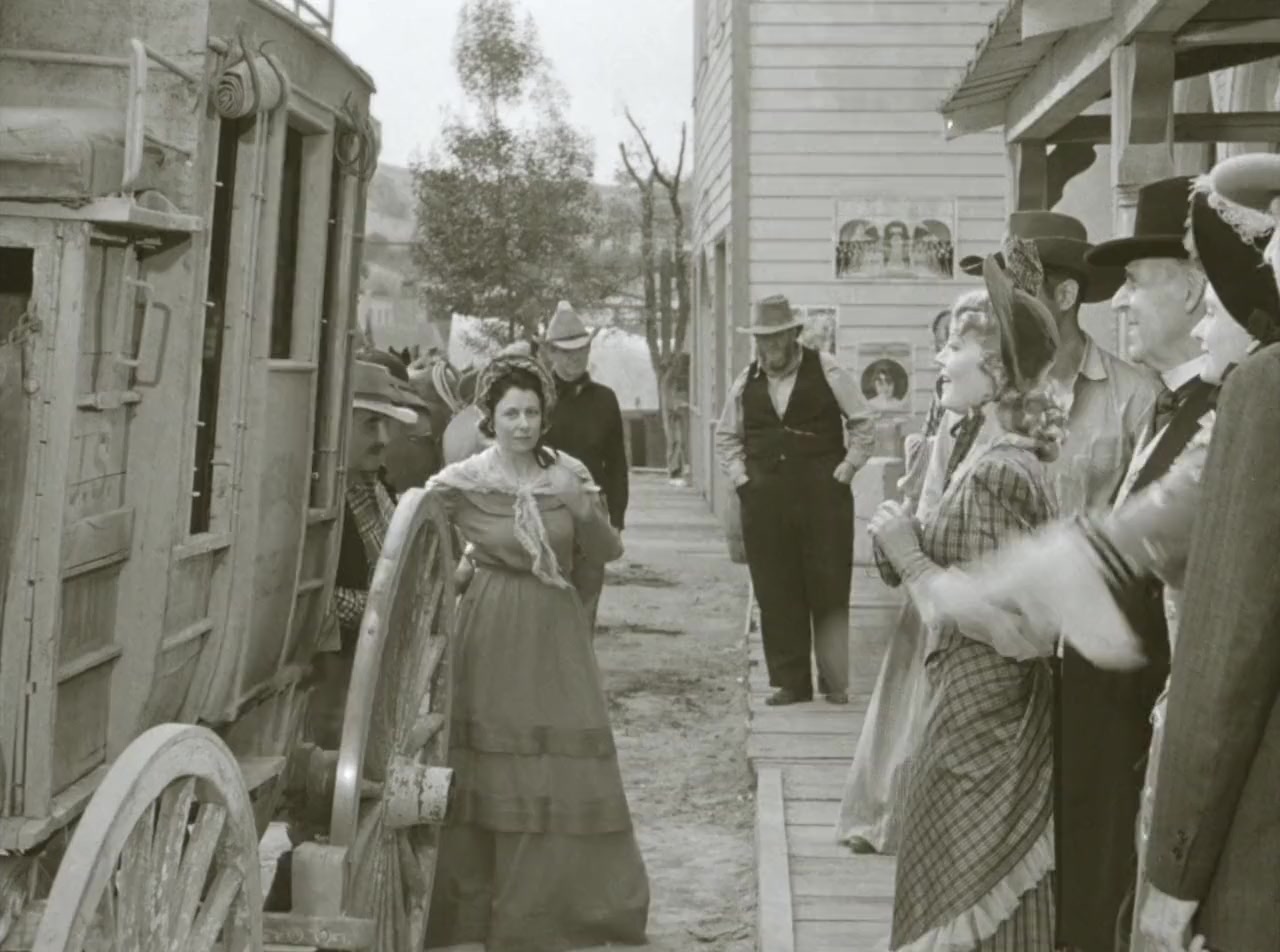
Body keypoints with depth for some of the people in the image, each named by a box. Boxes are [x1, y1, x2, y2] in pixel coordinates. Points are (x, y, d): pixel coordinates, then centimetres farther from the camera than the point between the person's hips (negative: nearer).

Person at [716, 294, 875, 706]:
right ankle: (789, 682, 12)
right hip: (764, 499, 3)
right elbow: (726, 437, 20)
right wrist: (741, 478, 8)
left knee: (830, 591, 0)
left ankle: (834, 681, 9)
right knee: (775, 594, 4)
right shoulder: (746, 382, 8)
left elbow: (863, 424, 3)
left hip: (823, 497, -3)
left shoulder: (826, 371, -2)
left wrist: (843, 472, -4)